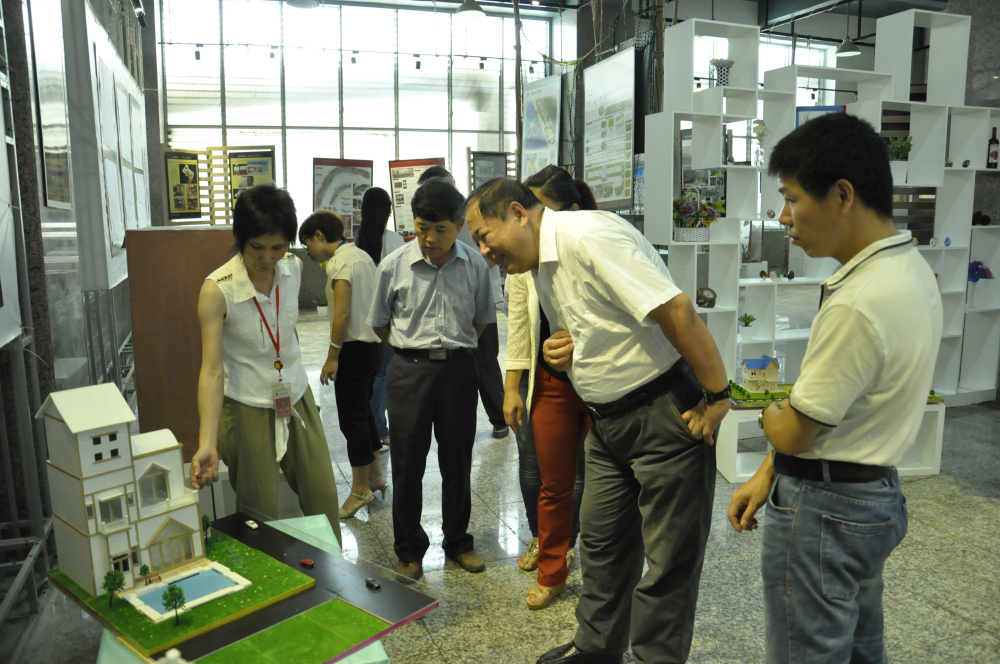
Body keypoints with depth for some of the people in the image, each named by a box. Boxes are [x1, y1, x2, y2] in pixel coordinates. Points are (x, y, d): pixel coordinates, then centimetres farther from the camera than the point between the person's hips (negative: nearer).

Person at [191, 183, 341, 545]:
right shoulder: (217, 290, -21)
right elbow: (211, 370, -26)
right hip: (249, 411, -5)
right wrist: (207, 443, -35)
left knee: (323, 498, 13)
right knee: (261, 515, 5)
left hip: (297, 401, 5)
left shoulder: (293, 268, -5)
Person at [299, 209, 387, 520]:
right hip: (373, 344, 10)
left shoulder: (340, 262, -15)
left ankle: (360, 490, 11)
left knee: (352, 419, 0)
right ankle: (375, 476, 31)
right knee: (363, 413, 19)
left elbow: (343, 313, -21)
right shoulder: (361, 255, 13)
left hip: (354, 349, -10)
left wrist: (332, 357, -17)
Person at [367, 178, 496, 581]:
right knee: (407, 461, 6)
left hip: (459, 369, 1)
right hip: (409, 370, -1)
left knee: (457, 460, 12)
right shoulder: (394, 266, -5)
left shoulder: (475, 266, -2)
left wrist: (455, 349, 9)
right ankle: (409, 549, 24)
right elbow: (380, 323, 8)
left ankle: (458, 542, 31)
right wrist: (414, 349, 8)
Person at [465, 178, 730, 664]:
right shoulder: (542, 264, 11)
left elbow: (676, 311, -25)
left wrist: (717, 396, -19)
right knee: (600, 540, 19)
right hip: (609, 419, 10)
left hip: (667, 413, -9)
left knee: (669, 557, 4)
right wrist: (561, 350, 2)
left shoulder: (589, 236, -20)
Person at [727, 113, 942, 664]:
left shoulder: (859, 303, -29)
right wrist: (767, 474, 9)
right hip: (877, 496, 10)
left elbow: (793, 432, -20)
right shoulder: (911, 268, 3)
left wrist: (770, 413, 4)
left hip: (824, 511, -9)